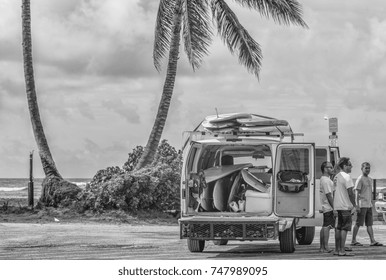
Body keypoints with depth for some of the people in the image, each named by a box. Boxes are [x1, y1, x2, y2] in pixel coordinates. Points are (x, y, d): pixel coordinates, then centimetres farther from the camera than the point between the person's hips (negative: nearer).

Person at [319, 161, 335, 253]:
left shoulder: (324, 179, 19)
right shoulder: (326, 180, -15)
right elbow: (328, 195, -19)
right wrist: (334, 208, -19)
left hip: (325, 207, 11)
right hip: (329, 207, -11)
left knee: (325, 227, 12)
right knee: (327, 227, -10)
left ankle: (322, 247, 15)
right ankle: (326, 248, -12)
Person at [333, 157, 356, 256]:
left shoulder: (336, 176, 15)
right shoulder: (346, 177, -13)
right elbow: (350, 192, -17)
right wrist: (354, 205, -13)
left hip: (338, 206, 9)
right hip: (345, 206, -9)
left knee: (339, 228, 13)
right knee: (345, 228, -8)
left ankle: (337, 249, 16)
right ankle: (342, 250, -11)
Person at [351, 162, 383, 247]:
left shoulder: (370, 179, 17)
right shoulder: (360, 179, -9)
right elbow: (357, 193, -13)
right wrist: (357, 205, -18)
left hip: (369, 205, 8)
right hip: (362, 205, -8)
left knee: (369, 224, 5)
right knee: (358, 223, -3)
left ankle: (372, 241, 3)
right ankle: (353, 241, 3)